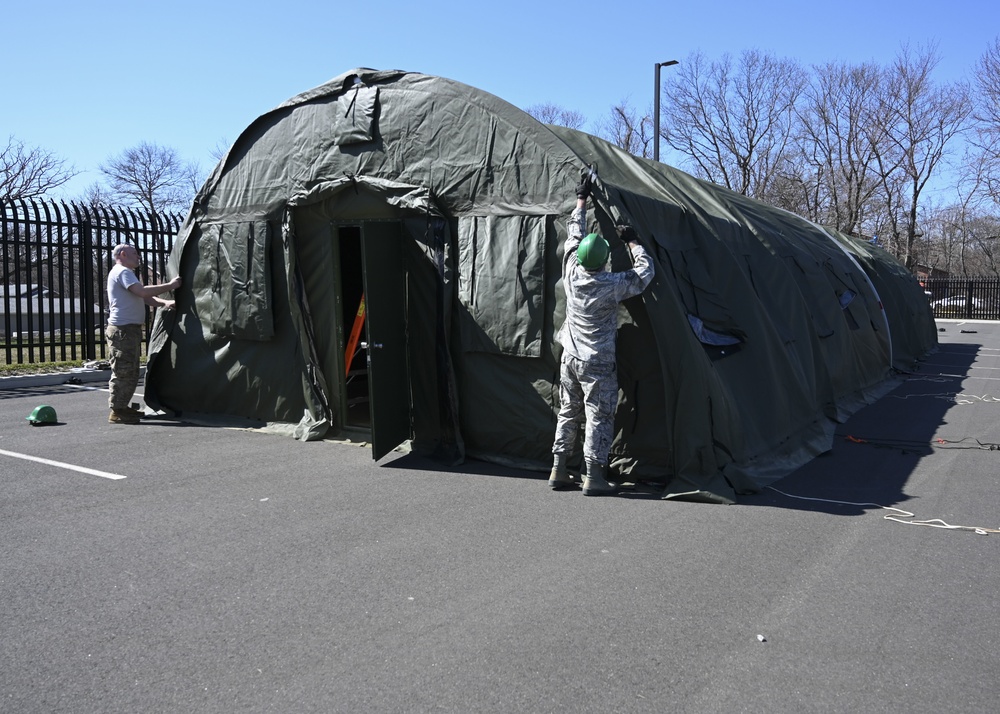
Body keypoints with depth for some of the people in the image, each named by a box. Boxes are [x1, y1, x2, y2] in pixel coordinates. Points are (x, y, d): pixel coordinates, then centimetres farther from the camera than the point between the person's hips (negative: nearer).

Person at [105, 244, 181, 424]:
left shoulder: (125, 273, 25)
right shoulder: (122, 272, -8)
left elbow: (145, 298, 19)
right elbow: (142, 291, -23)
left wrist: (164, 303, 3)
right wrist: (170, 285, -16)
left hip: (130, 329, 11)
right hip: (123, 329, -11)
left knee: (130, 372, 15)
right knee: (123, 372, -10)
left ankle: (122, 407, 22)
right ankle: (116, 411, -7)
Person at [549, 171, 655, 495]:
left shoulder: (572, 272, -5)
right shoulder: (611, 285, -19)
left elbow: (574, 234, 9)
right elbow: (645, 271, -6)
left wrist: (582, 198, 18)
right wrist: (632, 241, 5)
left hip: (570, 358, 6)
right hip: (598, 364, -6)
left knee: (568, 414, 14)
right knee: (598, 418, -1)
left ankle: (558, 471, 17)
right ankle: (594, 477, 0)